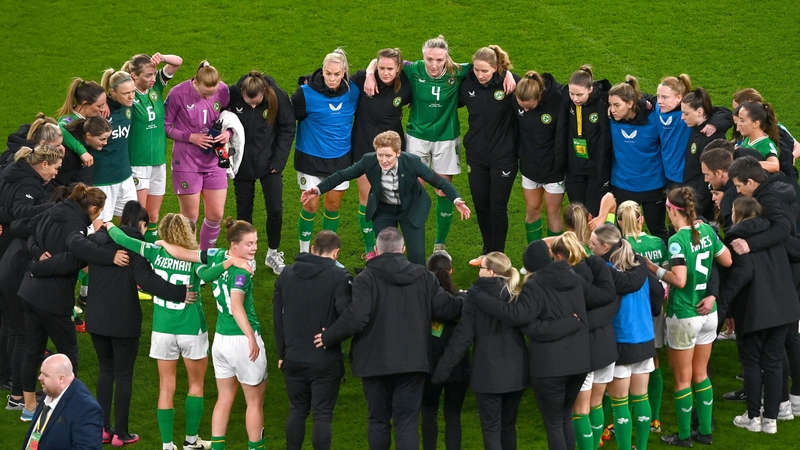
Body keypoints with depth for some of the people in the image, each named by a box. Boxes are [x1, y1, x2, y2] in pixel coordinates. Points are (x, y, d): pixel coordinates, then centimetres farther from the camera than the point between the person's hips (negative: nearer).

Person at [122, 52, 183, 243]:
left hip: (158, 161, 6)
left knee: (153, 217, 12)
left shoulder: (156, 86, 2)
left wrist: (162, 58, -15)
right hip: (136, 164, -6)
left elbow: (177, 62, 1)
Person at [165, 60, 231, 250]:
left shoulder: (223, 91, -7)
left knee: (216, 214, 6)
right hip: (186, 161, -3)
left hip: (214, 161, 4)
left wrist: (228, 133, -13)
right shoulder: (178, 94, -16)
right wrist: (190, 137, -17)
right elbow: (165, 127, -7)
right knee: (190, 216, 3)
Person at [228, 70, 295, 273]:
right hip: (242, 164, 0)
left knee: (275, 210, 2)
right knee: (244, 211, 9)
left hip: (269, 163, 0)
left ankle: (273, 253, 23)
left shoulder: (277, 97, -17)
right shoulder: (232, 95, -19)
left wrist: (278, 161, -10)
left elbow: (287, 129, -6)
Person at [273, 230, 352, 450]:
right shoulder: (339, 277, -13)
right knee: (322, 415, 3)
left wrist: (282, 353, 14)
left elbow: (277, 315, 9)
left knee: (297, 410, 17)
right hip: (326, 360, -4)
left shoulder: (287, 274, 5)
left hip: (293, 358, 4)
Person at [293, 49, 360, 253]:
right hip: (311, 158, -3)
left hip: (341, 158, 3)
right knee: (311, 205, 2)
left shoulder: (353, 90, -9)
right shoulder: (307, 93, -19)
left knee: (333, 205, 11)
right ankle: (304, 252, 19)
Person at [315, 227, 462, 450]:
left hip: (375, 363, -2)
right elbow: (446, 308, 3)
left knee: (378, 420, 13)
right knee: (407, 423, 2)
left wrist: (329, 337, -6)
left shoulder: (365, 279, -10)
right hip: (412, 362, 2)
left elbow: (355, 319, -21)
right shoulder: (423, 277, 2)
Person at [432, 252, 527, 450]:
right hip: (515, 372, 4)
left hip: (488, 372, -4)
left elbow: (463, 337, -10)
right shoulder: (517, 296, 1)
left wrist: (442, 370, -7)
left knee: (491, 429, 1)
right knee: (508, 426, 17)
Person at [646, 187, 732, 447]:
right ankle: (705, 432, 23)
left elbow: (679, 280, -27)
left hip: (684, 316, -6)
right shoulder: (707, 231, 0)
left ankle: (683, 436, 15)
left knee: (682, 379, 7)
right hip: (708, 312, 6)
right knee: (701, 374, 18)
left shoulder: (678, 240, -20)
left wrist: (655, 270, -14)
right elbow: (727, 261, 9)